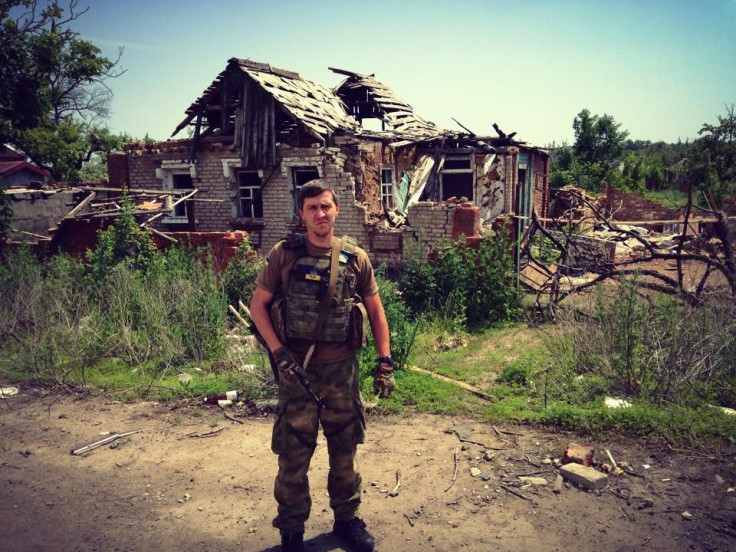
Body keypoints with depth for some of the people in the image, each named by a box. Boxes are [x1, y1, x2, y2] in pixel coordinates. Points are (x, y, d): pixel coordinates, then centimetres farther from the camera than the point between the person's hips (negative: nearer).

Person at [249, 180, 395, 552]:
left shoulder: (355, 257, 1)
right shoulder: (284, 254, -4)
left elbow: (375, 311, 7)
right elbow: (258, 306, 0)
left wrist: (384, 361, 2)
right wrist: (278, 352, -11)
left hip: (342, 368, 2)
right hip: (297, 369, -2)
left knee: (344, 451, 16)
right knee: (293, 455, 8)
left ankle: (346, 519, 37)